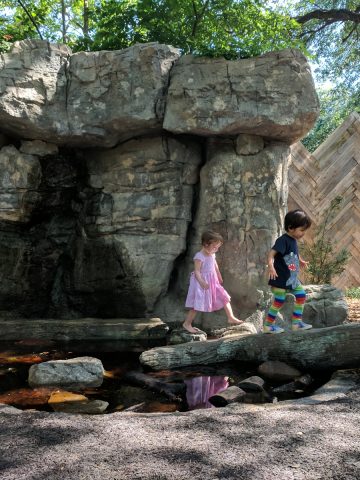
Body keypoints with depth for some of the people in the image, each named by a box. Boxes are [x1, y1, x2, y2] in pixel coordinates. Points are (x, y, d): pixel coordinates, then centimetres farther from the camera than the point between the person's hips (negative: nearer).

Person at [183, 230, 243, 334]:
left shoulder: (212, 255, 6)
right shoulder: (199, 257, -20)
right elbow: (197, 271, -23)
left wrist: (219, 278, 31)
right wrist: (202, 282, -36)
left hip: (213, 283, 8)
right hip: (202, 284, -8)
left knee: (224, 297, 5)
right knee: (197, 305, -3)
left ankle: (231, 317, 13)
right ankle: (187, 323, 9)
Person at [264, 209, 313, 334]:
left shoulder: (293, 240, 9)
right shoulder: (283, 240, -19)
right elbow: (271, 253, -29)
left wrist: (301, 262, 43)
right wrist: (271, 266, -44)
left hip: (292, 278, 9)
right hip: (280, 278, -9)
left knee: (301, 295, 10)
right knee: (278, 301, -3)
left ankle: (296, 322, 19)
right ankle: (268, 326, 10)